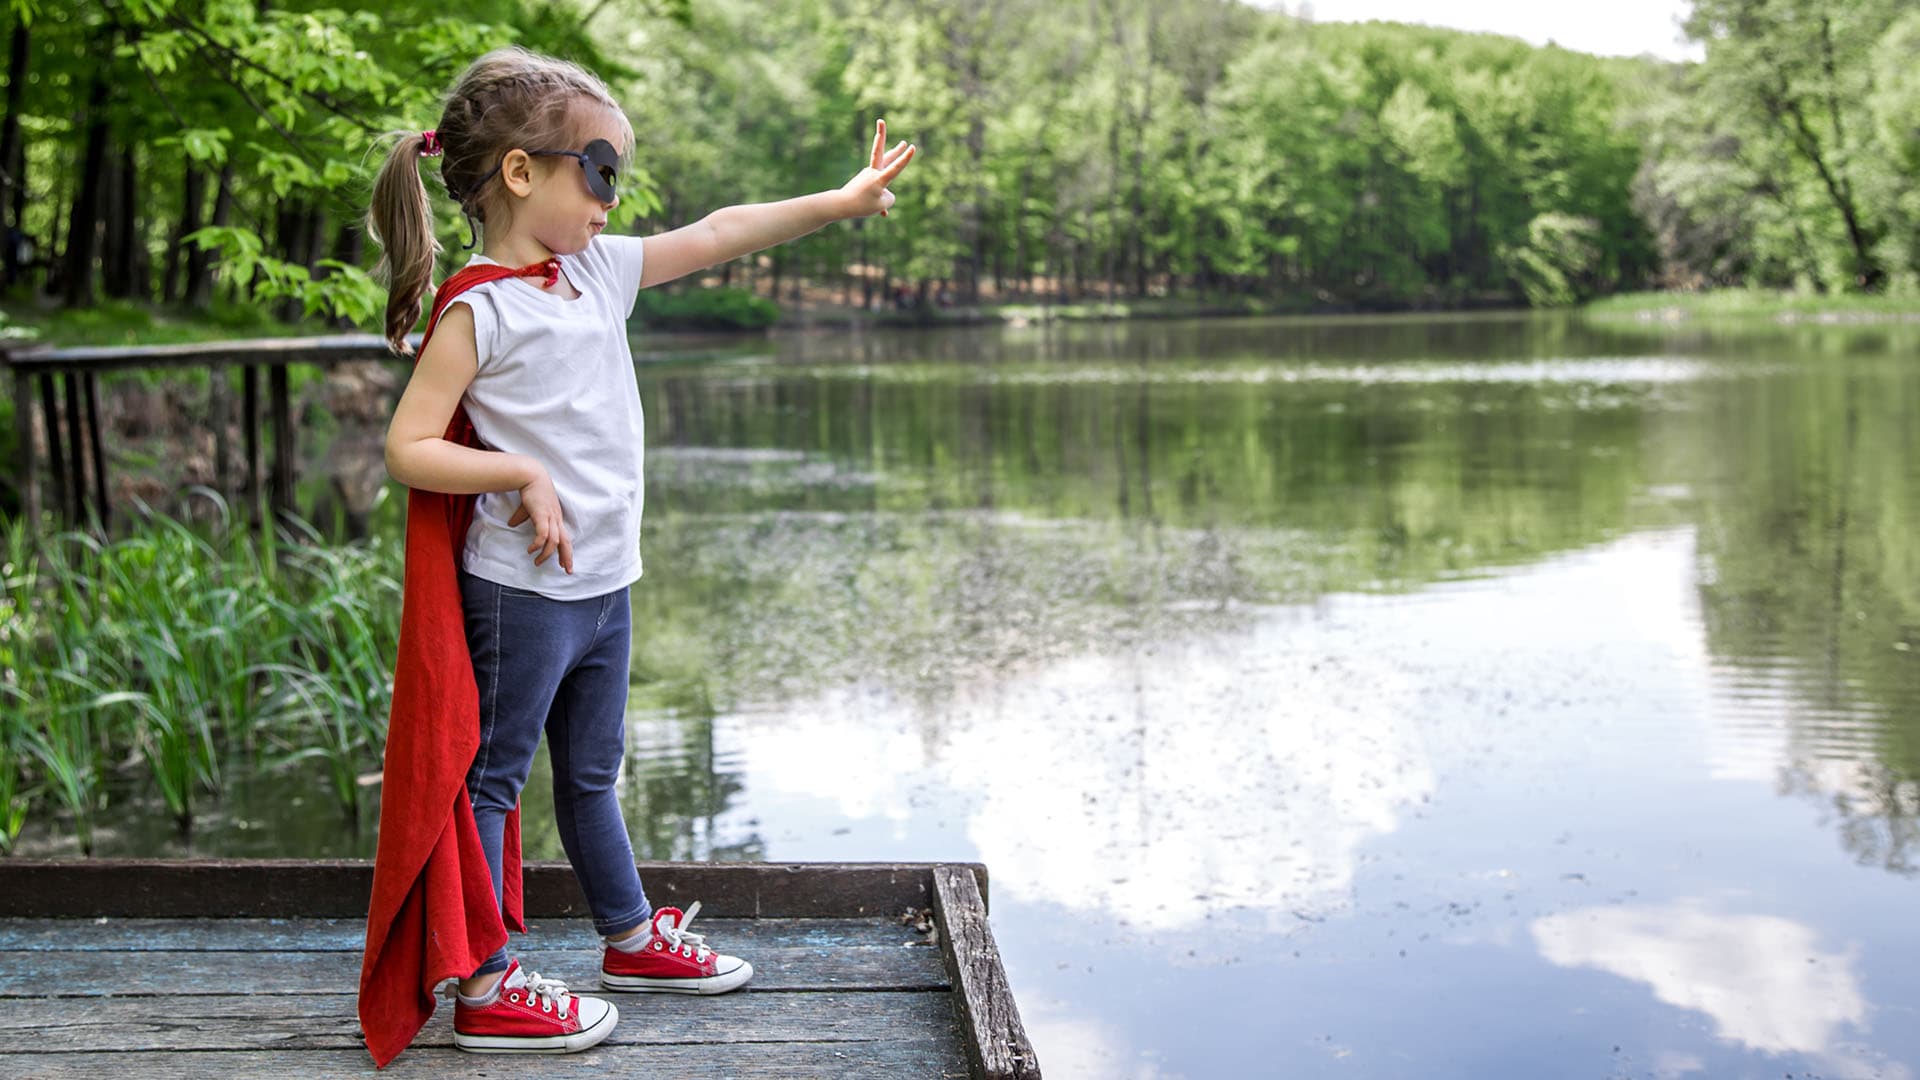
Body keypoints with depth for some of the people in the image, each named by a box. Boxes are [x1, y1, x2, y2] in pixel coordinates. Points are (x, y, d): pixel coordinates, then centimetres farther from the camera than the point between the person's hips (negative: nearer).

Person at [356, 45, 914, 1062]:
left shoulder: (600, 270, 7)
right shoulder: (478, 308, -16)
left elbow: (716, 235, 11)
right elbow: (409, 446, -17)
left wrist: (841, 200, 12)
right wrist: (523, 475, -22)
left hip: (604, 588, 8)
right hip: (521, 592, -8)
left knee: (591, 774, 22)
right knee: (489, 779, 3)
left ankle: (632, 939, 36)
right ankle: (485, 990, 10)